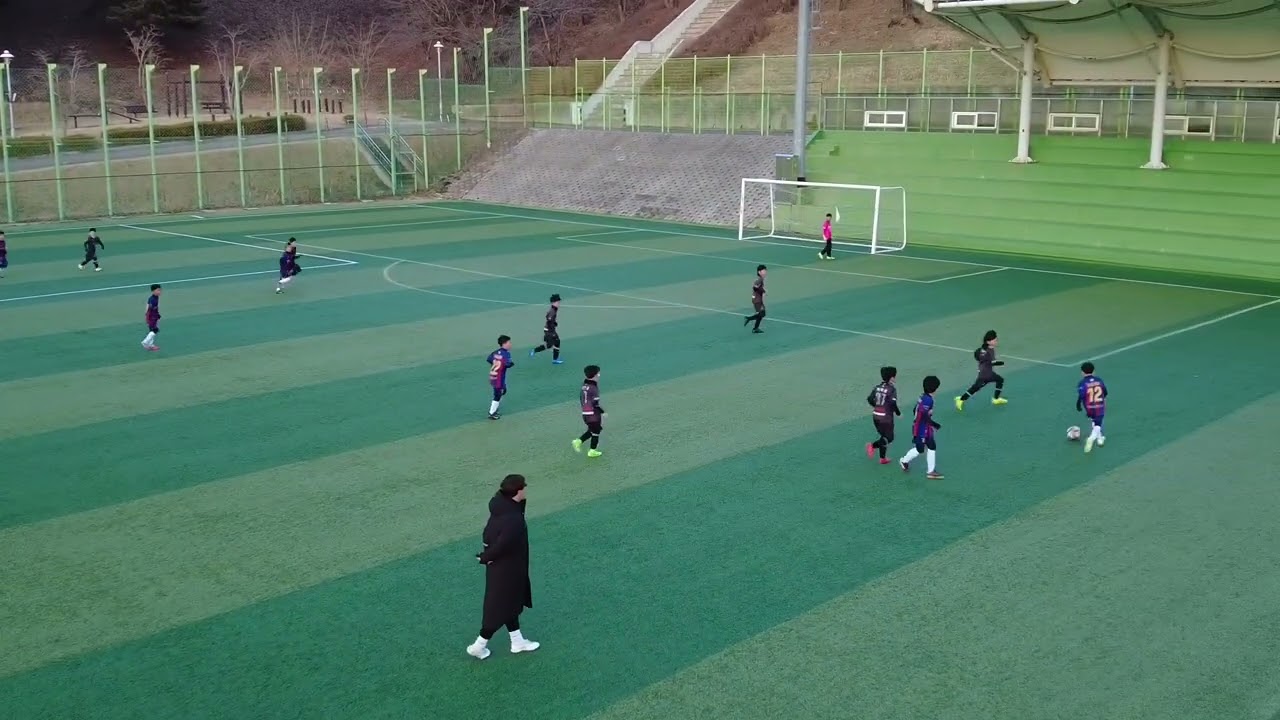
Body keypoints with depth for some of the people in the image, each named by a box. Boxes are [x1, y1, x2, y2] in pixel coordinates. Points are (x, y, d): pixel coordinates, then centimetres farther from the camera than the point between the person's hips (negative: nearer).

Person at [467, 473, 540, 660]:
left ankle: (517, 641, 39)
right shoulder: (514, 520, -33)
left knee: (511, 603, 23)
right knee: (500, 607, 10)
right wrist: (485, 558, -19)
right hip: (506, 570, -9)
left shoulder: (500, 505, -7)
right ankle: (478, 646, 23)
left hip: (502, 566, 9)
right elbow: (502, 545, -33)